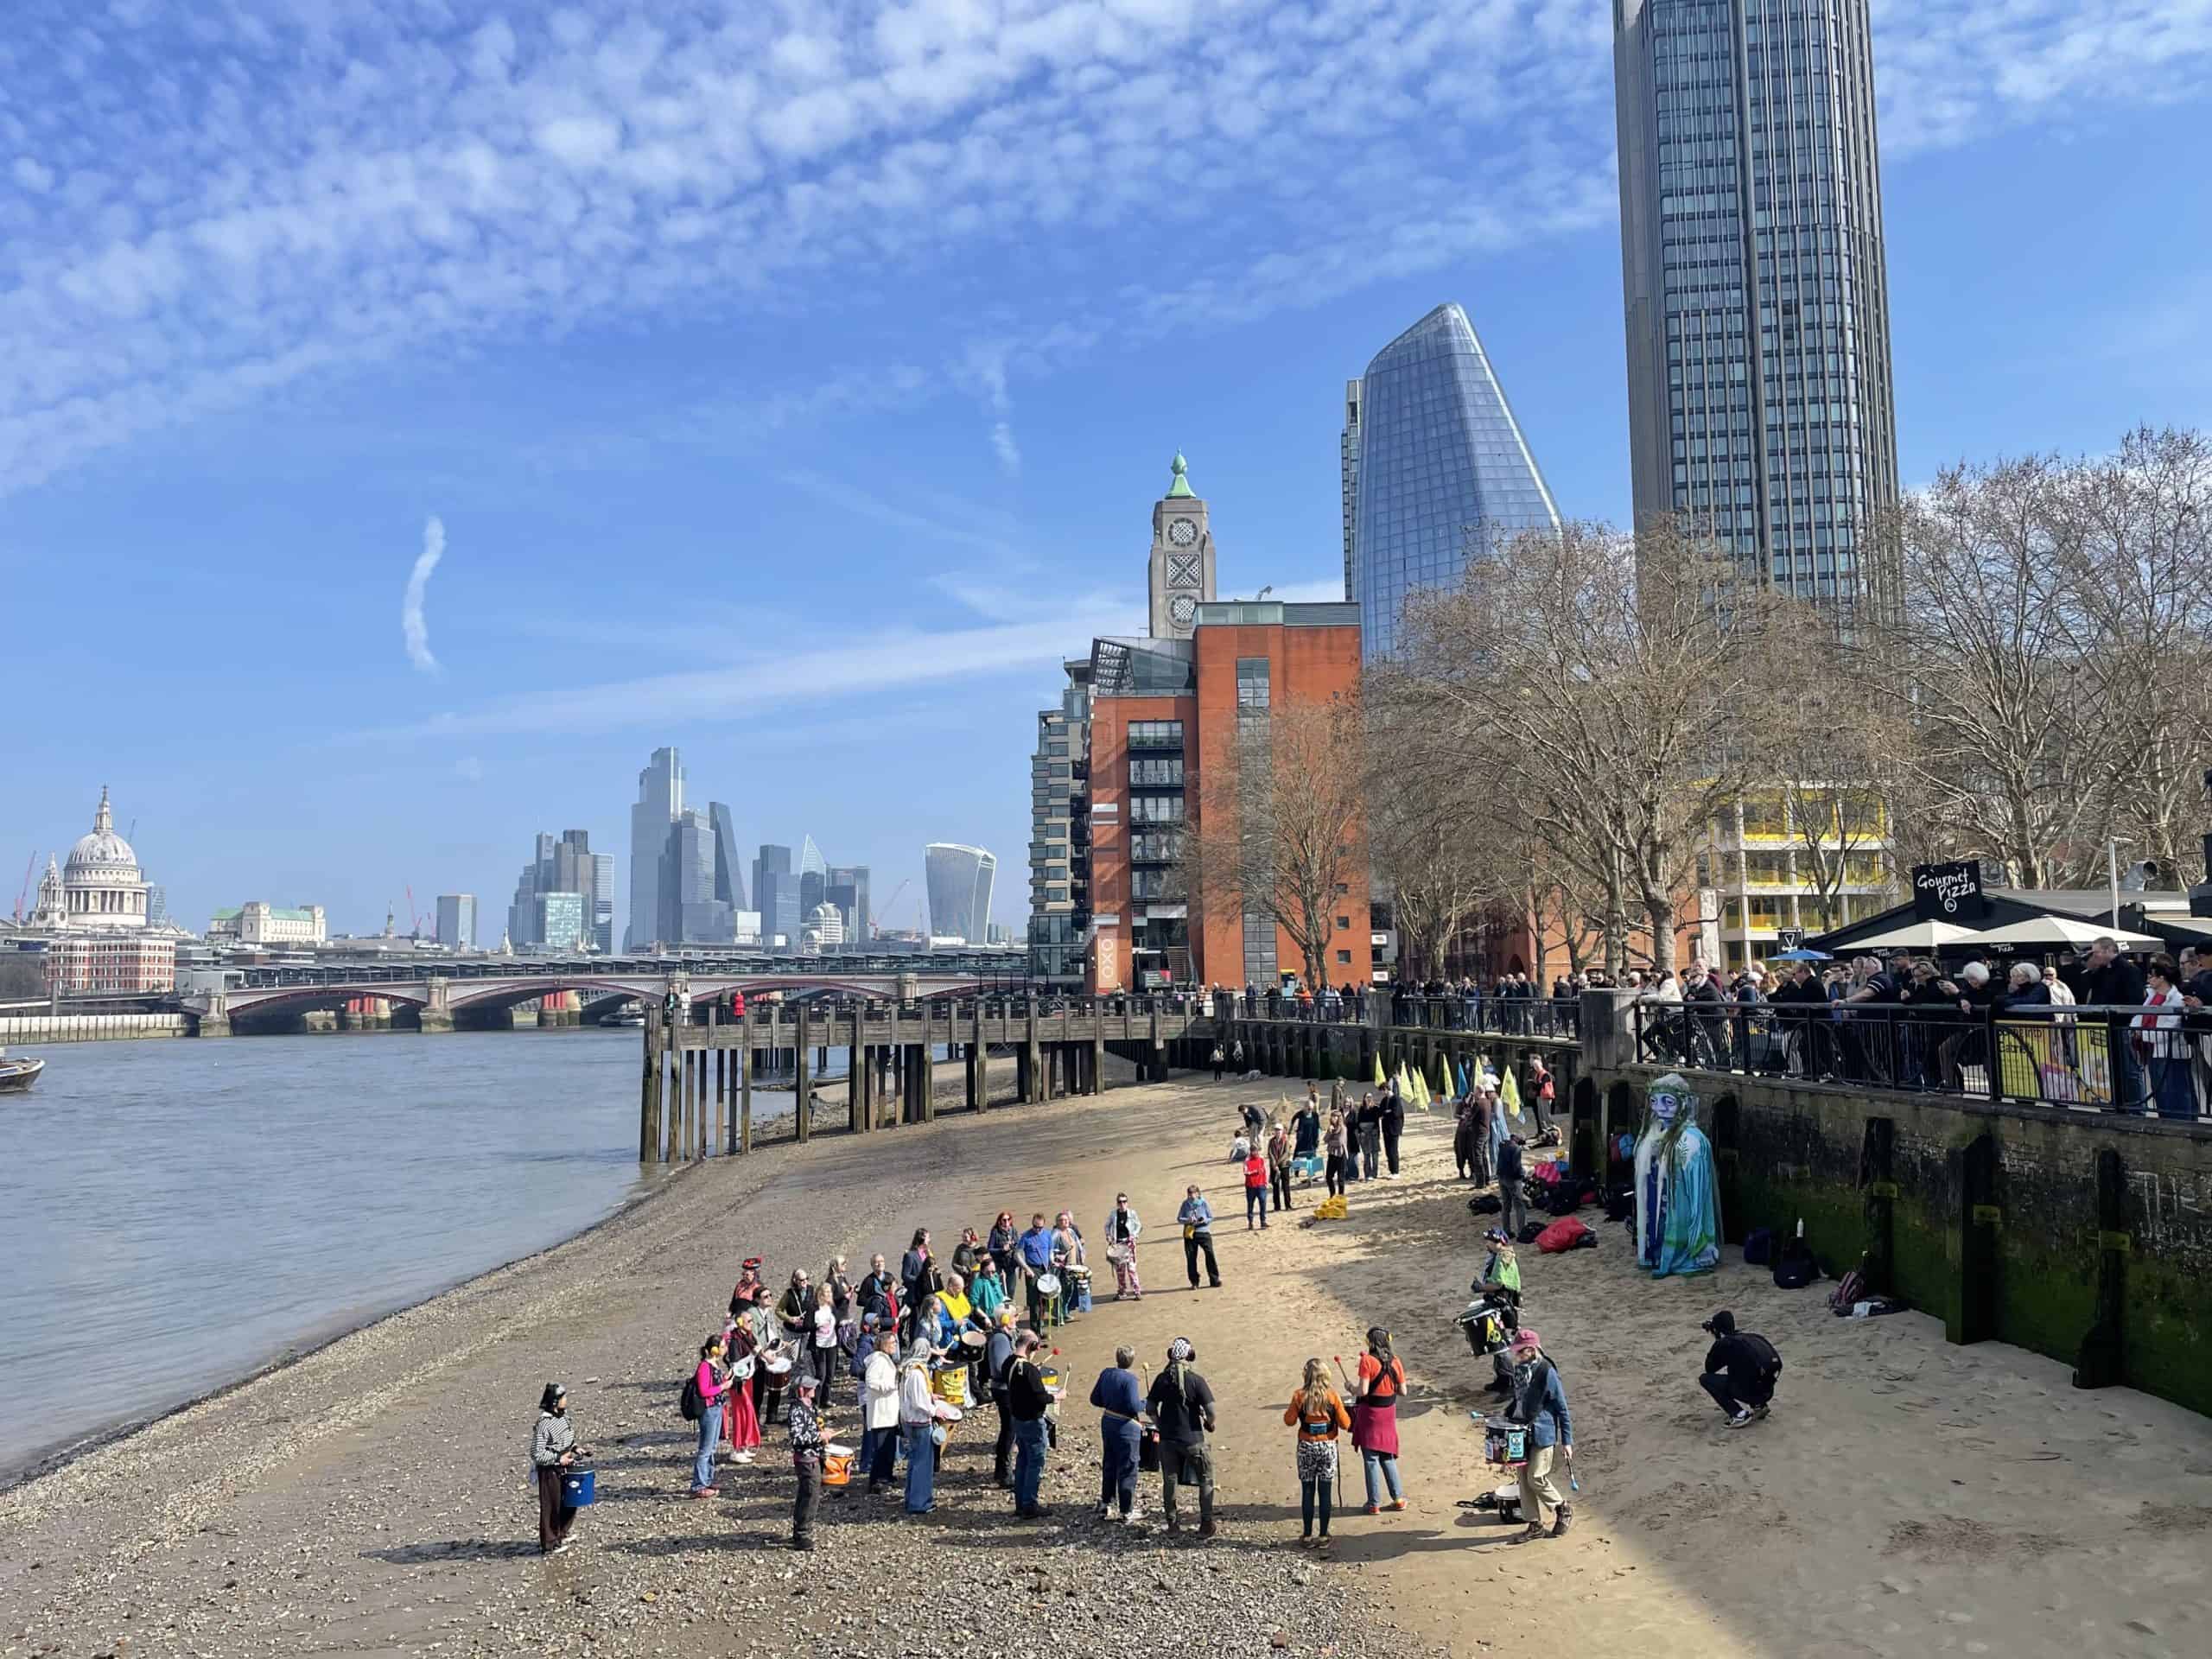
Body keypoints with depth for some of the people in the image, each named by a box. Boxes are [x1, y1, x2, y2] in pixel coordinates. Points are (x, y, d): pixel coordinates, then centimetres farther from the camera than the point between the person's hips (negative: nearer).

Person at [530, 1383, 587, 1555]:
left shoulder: (564, 1415, 3)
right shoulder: (544, 1424, -24)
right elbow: (536, 1453, -24)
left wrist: (576, 1449, 4)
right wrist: (558, 1459, -22)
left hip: (565, 1469, 8)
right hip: (550, 1471, -8)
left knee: (570, 1503, 19)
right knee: (551, 1507, 5)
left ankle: (560, 1535, 39)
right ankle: (548, 1545, 21)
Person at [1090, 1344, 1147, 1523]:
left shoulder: (1106, 1373, 1)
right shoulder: (1130, 1378, -19)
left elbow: (1095, 1399, 7)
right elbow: (1134, 1406, -25)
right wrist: (1147, 1403, -7)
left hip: (1107, 1422, 7)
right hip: (1126, 1426, -7)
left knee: (1108, 1465, 19)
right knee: (1127, 1469, 4)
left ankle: (1106, 1505, 28)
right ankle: (1127, 1511, 11)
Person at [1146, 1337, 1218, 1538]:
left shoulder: (1162, 1379, -4)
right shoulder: (1196, 1380, -15)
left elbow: (1150, 1407, 1)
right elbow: (1210, 1410, -17)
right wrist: (1209, 1424, 4)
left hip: (1167, 1438, 3)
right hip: (1192, 1439, -3)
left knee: (1169, 1480, 16)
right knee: (1206, 1480, 12)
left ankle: (1172, 1523, 23)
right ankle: (1206, 1524, 12)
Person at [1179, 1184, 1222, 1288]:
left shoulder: (1204, 1203, -5)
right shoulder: (1185, 1204, 0)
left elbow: (1211, 1217, 2)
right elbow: (1179, 1218, 3)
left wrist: (1204, 1220, -19)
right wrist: (1187, 1220, -16)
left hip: (1204, 1232, -2)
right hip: (1189, 1234, 2)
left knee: (1210, 1256, -6)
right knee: (1191, 1258, 4)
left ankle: (1215, 1279, 6)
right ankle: (1194, 1282, 17)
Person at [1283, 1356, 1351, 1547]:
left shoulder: (1299, 1396, -9)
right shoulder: (1333, 1396, -9)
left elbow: (1289, 1420, -1)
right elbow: (1345, 1424, -6)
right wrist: (1344, 1412, 13)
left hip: (1306, 1447, 0)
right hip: (1328, 1447, 0)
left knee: (1307, 1492, 8)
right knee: (1325, 1492, 7)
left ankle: (1307, 1535, 13)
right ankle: (1324, 1535, 11)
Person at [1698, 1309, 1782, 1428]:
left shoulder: (1724, 1343, -5)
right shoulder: (1750, 1336, 15)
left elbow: (1710, 1369, 7)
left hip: (1749, 1392, -7)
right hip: (1767, 1392, 7)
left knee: (1705, 1379, 5)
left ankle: (1739, 1414, -5)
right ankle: (1760, 1406, 17)